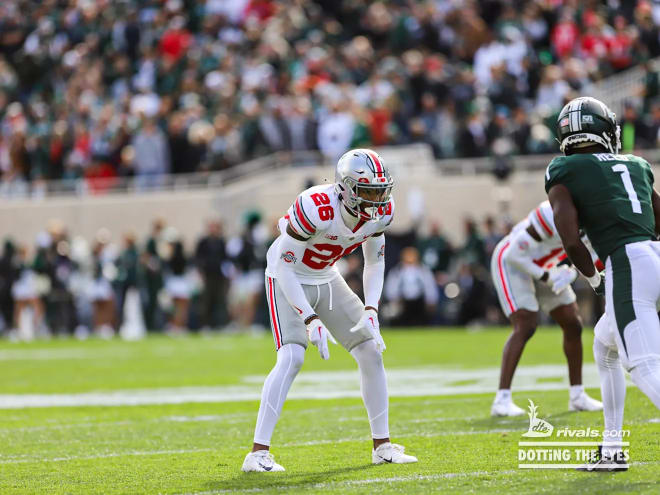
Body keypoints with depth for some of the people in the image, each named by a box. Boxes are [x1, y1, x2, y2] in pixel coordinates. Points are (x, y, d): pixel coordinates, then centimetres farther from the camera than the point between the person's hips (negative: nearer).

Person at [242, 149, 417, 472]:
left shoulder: (381, 211, -14)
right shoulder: (316, 208, -34)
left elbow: (375, 263, 3)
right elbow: (284, 267, -27)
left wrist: (370, 312, -12)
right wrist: (311, 320, -32)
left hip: (327, 279, 7)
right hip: (289, 280, -7)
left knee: (371, 352, 0)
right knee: (292, 358, -24)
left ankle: (382, 446, 12)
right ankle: (258, 452, -23)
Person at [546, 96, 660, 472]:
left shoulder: (563, 176, 5)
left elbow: (571, 242, -5)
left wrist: (594, 279, 12)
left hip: (627, 266, -7)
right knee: (605, 346, 27)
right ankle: (613, 450, 29)